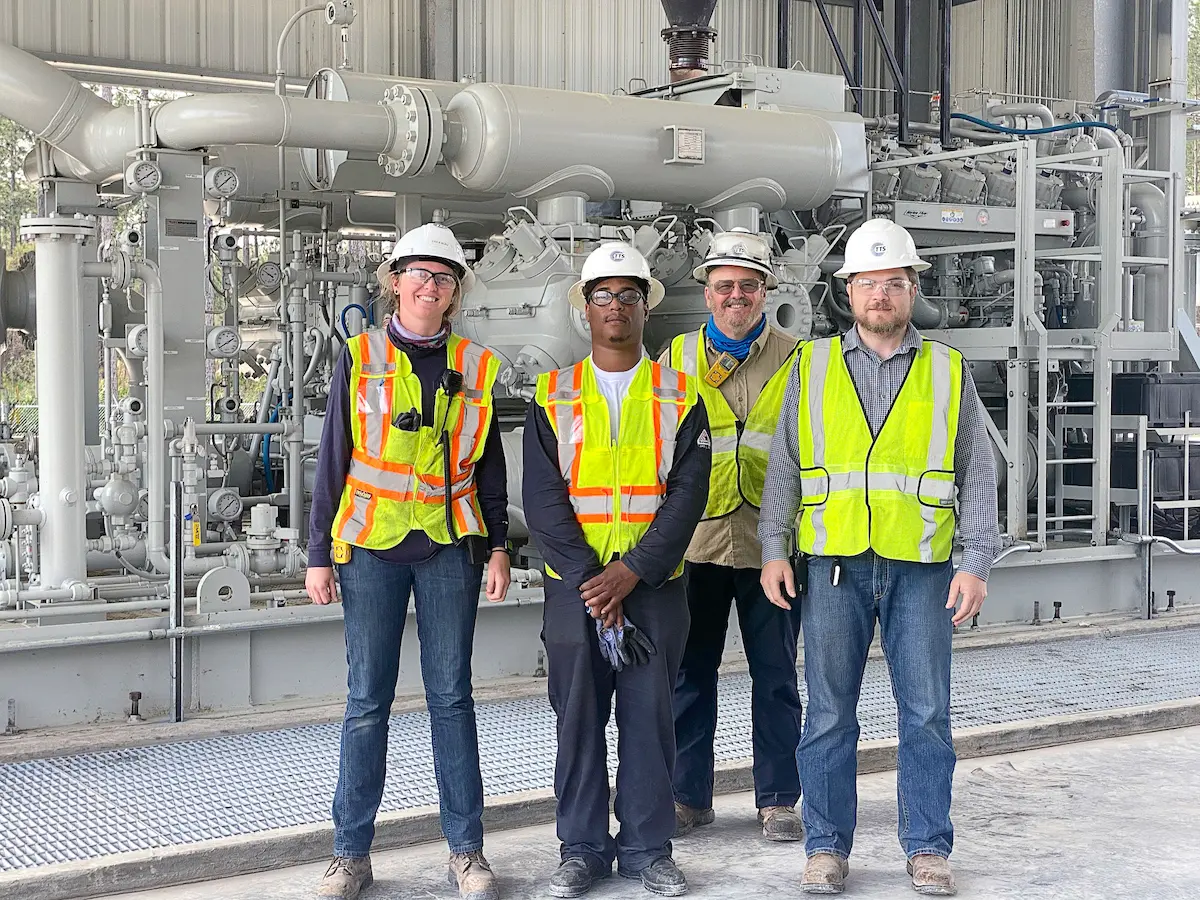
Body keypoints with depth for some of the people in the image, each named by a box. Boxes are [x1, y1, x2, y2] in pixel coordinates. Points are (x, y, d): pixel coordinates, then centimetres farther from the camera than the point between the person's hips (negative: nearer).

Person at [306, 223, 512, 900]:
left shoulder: (476, 367, 9)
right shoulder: (360, 359, 4)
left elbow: (490, 465, 12)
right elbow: (333, 460, 4)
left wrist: (498, 547, 4)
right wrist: (320, 554, 0)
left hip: (450, 545, 1)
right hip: (372, 545, -1)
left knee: (452, 696, 4)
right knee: (367, 699, 2)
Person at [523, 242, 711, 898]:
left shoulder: (680, 396, 5)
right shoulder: (552, 396, 5)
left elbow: (687, 493, -3)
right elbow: (543, 499, -2)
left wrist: (631, 572, -14)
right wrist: (592, 583, -11)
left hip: (655, 585, 0)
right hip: (574, 588, 0)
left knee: (649, 716, 4)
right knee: (578, 718, 5)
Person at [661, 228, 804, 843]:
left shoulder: (795, 360, 6)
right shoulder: (676, 357, 9)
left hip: (771, 540, -1)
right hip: (695, 539, 1)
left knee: (775, 676, 6)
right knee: (690, 673, 7)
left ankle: (778, 798, 18)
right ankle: (688, 795, 19)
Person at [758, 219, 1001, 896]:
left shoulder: (950, 371, 8)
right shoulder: (812, 367, 9)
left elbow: (978, 475, 7)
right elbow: (784, 466, 9)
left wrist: (978, 562, -1)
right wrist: (775, 549, 1)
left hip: (921, 565, 0)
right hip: (833, 564, 0)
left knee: (927, 712, 2)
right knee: (829, 714, 4)